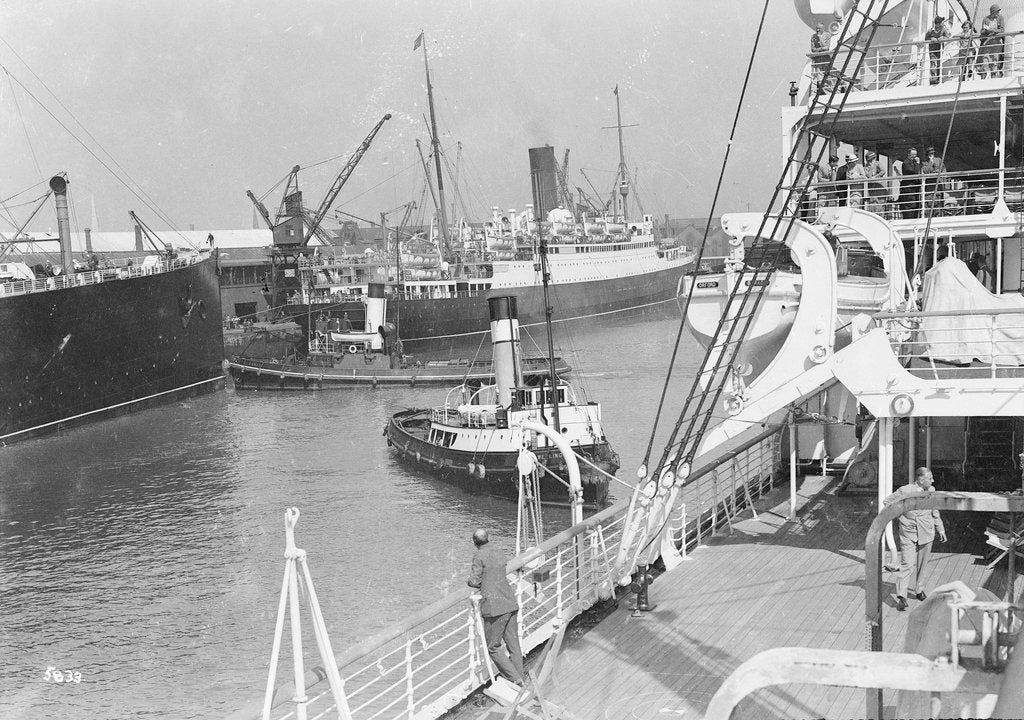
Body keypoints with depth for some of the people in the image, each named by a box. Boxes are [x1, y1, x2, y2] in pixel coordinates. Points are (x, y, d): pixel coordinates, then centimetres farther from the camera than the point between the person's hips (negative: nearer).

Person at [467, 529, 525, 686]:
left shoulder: (479, 556, -8)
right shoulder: (500, 553, 13)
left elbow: (475, 581, -9)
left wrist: (468, 581, 11)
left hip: (494, 607, -7)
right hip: (510, 603, 7)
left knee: (493, 647, 4)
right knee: (513, 645, 14)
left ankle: (516, 679, -1)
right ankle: (521, 677, 17)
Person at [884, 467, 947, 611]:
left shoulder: (931, 491, 2)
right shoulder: (905, 491, -13)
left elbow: (935, 513, 15)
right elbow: (886, 502, 0)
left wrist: (941, 530, 16)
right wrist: (899, 513, -4)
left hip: (926, 534, 4)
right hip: (908, 534, -4)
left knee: (920, 565, 15)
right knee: (907, 565, -12)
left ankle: (917, 589, 35)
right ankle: (901, 597, -12)